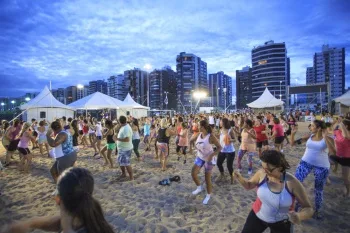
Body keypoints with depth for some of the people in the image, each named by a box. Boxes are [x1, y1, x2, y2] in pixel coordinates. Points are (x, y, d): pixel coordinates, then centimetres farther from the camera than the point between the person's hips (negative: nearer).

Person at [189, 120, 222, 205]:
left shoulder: (211, 136, -23)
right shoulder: (199, 135, -6)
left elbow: (219, 147, -20)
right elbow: (192, 140, 14)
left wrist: (212, 155, -30)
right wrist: (190, 147, -2)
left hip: (208, 159, -5)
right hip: (200, 157, 5)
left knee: (207, 178, 6)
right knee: (193, 173, -8)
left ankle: (208, 196, 29)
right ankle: (199, 187, 21)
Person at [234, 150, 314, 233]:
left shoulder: (292, 183, -27)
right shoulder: (262, 173, -20)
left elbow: (309, 209, -18)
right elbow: (249, 185, -2)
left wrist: (299, 216, -39)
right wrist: (239, 178, -23)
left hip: (280, 223, -2)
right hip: (258, 216, 2)